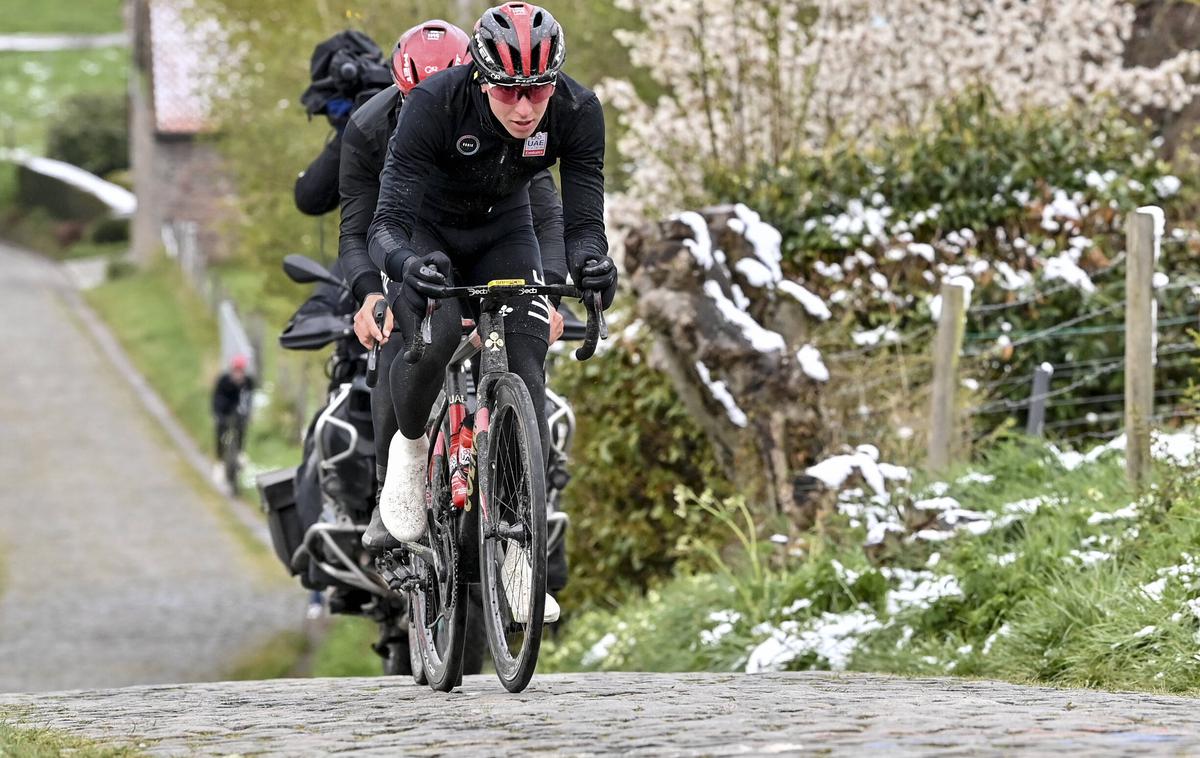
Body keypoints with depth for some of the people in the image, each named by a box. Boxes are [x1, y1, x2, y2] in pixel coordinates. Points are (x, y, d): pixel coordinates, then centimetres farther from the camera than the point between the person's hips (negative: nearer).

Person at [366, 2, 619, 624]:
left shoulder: (577, 112, -28)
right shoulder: (435, 104, -36)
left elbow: (581, 219, -28)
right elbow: (387, 223, -39)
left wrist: (590, 259, -52)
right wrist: (406, 262, -62)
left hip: (502, 233, 3)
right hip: (427, 229, -3)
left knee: (525, 366, -15)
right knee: (429, 339, -30)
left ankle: (516, 547, -8)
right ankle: (406, 446, 3)